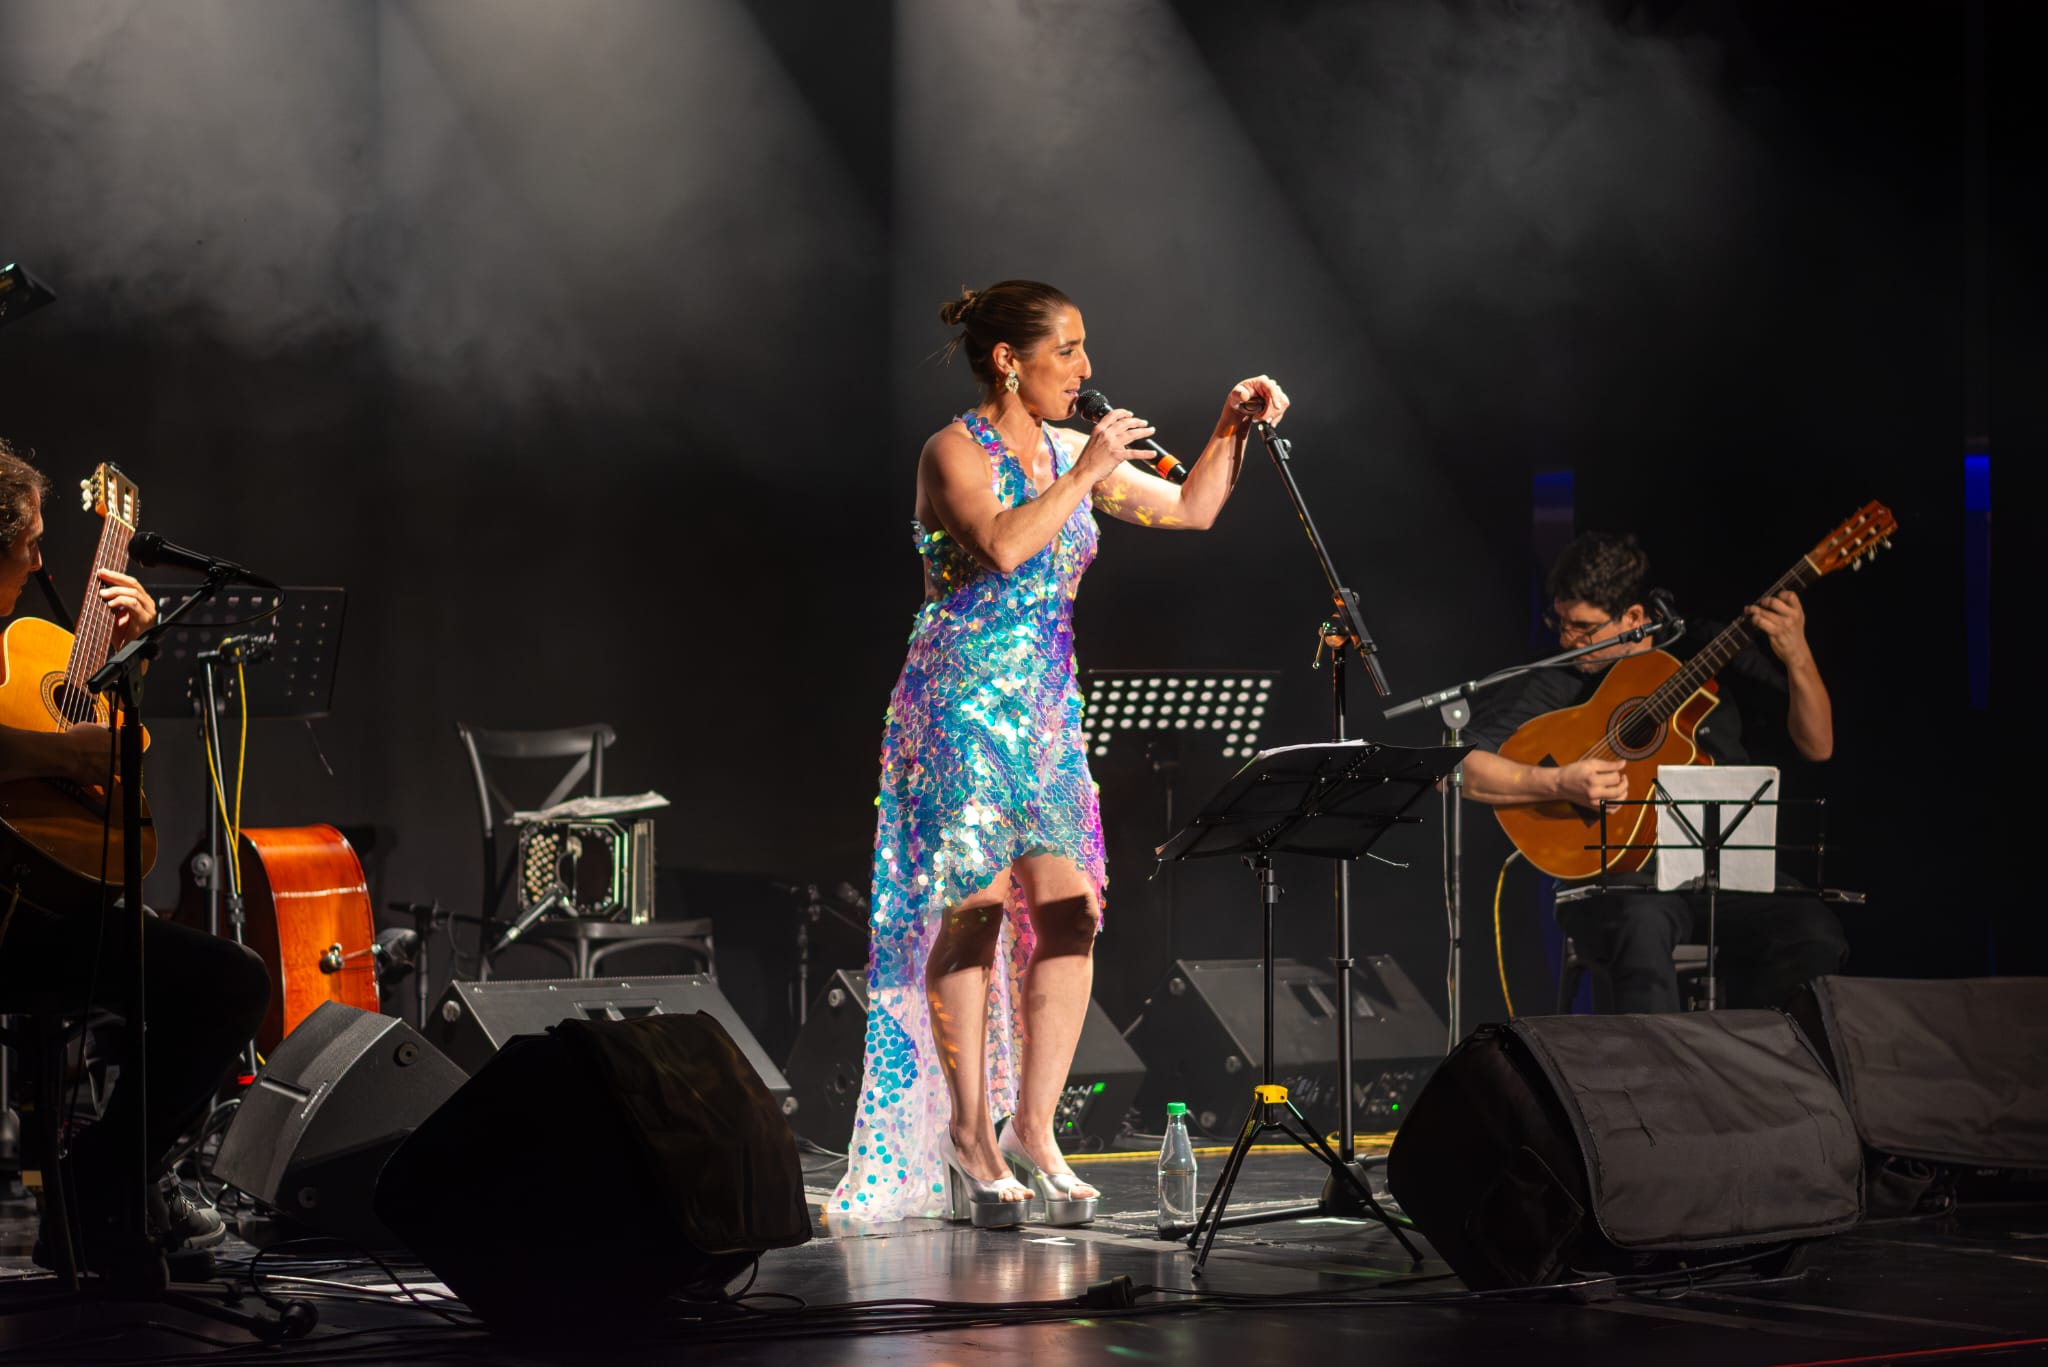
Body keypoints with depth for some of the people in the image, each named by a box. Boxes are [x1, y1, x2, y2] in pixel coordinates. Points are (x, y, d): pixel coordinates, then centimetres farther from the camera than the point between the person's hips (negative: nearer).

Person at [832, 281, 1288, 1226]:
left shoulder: (1070, 452, 13)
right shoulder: (955, 452, -7)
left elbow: (1192, 509, 19)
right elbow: (1003, 546, -25)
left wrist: (1234, 427, 9)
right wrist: (1084, 474, -17)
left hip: (1047, 705, 6)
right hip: (963, 704, -6)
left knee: (1069, 908, -4)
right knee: (977, 907, -9)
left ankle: (1033, 1123, 2)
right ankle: (969, 1131, -1)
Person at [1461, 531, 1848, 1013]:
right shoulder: (1554, 683, 1)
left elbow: (1816, 747, 6)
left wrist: (1797, 658, -11)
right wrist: (1559, 784, -17)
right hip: (1617, 878, -3)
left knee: (1815, 935, -25)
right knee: (1643, 925, -39)